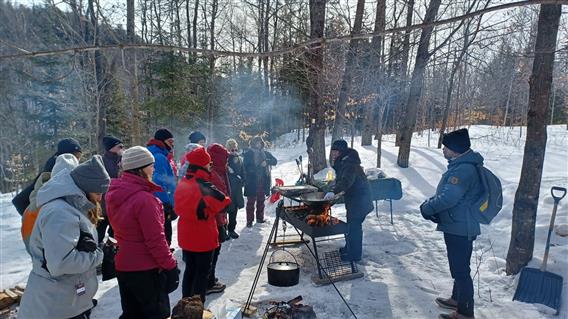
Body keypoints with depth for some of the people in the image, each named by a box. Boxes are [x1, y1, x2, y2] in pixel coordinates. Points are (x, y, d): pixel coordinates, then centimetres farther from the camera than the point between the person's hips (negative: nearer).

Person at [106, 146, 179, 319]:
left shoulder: (113, 194, 0)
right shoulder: (144, 199, -26)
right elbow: (155, 240, -24)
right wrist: (171, 266, -15)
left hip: (122, 266, 8)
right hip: (147, 269, -8)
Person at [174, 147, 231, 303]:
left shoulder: (182, 184, 1)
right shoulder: (204, 186, -22)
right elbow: (224, 204, -16)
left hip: (186, 237, 7)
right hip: (203, 238, -7)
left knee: (190, 269, 20)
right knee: (202, 272, 6)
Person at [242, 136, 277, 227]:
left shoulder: (265, 153, 10)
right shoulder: (248, 154, -3)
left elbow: (274, 161, 5)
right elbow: (246, 166, -10)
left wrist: (267, 161, -15)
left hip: (263, 181, 5)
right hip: (252, 182, -4)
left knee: (261, 200, 14)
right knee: (251, 201, -1)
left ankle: (260, 217, 27)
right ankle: (249, 220, 5)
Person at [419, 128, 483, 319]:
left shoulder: (463, 170, -25)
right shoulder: (461, 165, 10)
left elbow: (448, 198, -32)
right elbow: (446, 193, 18)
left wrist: (427, 208, -16)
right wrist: (432, 203, 3)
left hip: (459, 229, -11)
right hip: (459, 227, 11)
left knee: (460, 270, 2)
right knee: (459, 267, 24)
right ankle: (457, 299, 42)